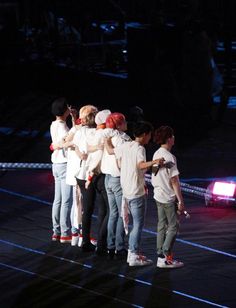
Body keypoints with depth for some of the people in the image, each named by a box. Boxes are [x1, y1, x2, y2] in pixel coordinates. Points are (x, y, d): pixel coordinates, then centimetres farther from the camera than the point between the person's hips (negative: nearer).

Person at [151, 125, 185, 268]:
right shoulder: (169, 157, -20)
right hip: (169, 197, -8)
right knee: (174, 226, 0)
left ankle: (161, 256, 15)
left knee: (162, 226, 12)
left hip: (158, 196, 8)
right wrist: (180, 201, -14)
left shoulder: (156, 154, 6)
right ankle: (166, 256, -3)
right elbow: (174, 181, -19)